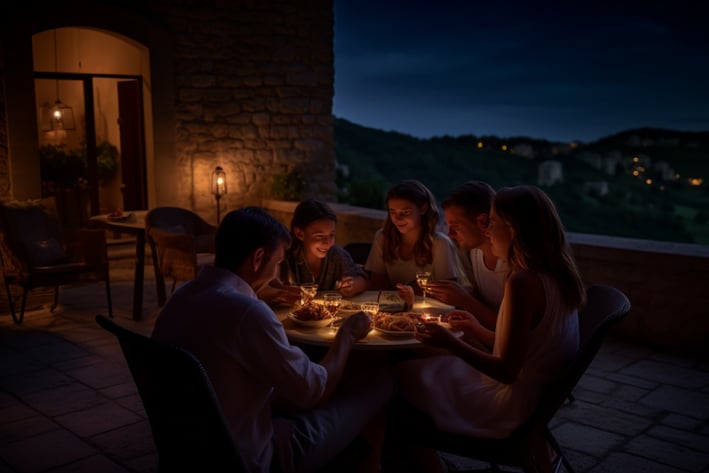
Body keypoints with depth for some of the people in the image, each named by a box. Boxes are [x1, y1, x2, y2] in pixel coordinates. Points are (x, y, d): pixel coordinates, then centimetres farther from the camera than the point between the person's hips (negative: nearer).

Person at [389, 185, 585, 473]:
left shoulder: (523, 283, -27)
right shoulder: (556, 274, 0)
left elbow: (507, 371, -24)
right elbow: (523, 347, 9)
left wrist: (452, 344, -16)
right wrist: (479, 332, 12)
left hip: (514, 405, -9)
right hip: (543, 395, 9)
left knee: (405, 379, 5)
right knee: (428, 368, 22)